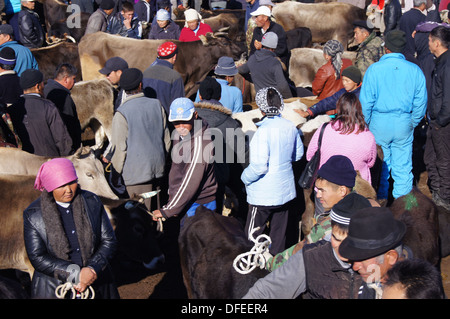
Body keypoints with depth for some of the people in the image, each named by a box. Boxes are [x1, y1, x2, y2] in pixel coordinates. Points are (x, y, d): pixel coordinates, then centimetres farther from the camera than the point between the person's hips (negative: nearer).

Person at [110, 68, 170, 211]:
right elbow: (166, 136, 12)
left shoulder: (122, 113, -13)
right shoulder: (156, 105, 3)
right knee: (156, 209, 16)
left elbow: (120, 146, -10)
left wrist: (119, 168, 4)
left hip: (136, 169, -5)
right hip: (158, 166, 5)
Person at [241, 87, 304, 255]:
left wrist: (245, 177, -6)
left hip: (263, 194, -7)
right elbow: (298, 155, 13)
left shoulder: (264, 130, -22)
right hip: (286, 191, 7)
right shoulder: (290, 127, -3)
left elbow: (259, 166, -23)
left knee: (252, 236, 6)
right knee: (279, 233, 17)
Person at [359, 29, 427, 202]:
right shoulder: (415, 70, -3)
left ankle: (380, 201, 26)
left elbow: (366, 101, -6)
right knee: (403, 168, 9)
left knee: (379, 165, 13)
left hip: (380, 123, -1)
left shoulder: (374, 69, -9)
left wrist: (366, 123, 8)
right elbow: (421, 102, 1)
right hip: (404, 124, 1)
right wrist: (412, 123, 14)